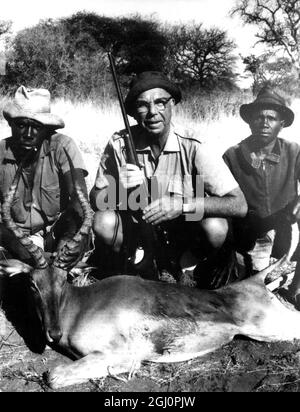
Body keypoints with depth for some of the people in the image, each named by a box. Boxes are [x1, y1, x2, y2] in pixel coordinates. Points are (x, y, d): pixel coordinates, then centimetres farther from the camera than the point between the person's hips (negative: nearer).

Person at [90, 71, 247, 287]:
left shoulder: (192, 148, -18)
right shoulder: (119, 144, -12)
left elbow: (239, 205, -23)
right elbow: (96, 200, -8)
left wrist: (182, 204, -33)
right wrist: (119, 188, -30)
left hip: (181, 236, 0)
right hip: (136, 233, 1)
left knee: (215, 227, -28)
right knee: (103, 222, -26)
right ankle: (142, 269, 2)